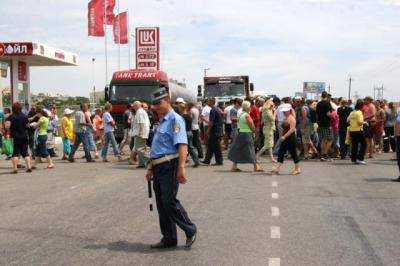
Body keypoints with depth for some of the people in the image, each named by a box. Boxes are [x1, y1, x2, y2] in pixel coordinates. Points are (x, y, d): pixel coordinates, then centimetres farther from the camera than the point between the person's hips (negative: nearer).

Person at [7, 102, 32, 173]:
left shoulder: (11, 117, -9)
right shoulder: (24, 116, 0)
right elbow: (27, 125, 9)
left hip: (16, 137, -3)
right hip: (24, 137, 3)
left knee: (15, 153, 1)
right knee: (25, 153, 11)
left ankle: (15, 168, -5)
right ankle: (29, 167, 6)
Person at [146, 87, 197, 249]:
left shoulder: (175, 119, -10)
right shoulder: (162, 121, 20)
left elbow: (182, 145, -20)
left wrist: (181, 168, -28)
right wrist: (150, 169, 24)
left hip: (170, 167, -9)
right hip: (159, 168, 9)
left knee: (169, 202, -10)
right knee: (161, 205, 11)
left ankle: (190, 231, 8)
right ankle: (169, 239, 20)